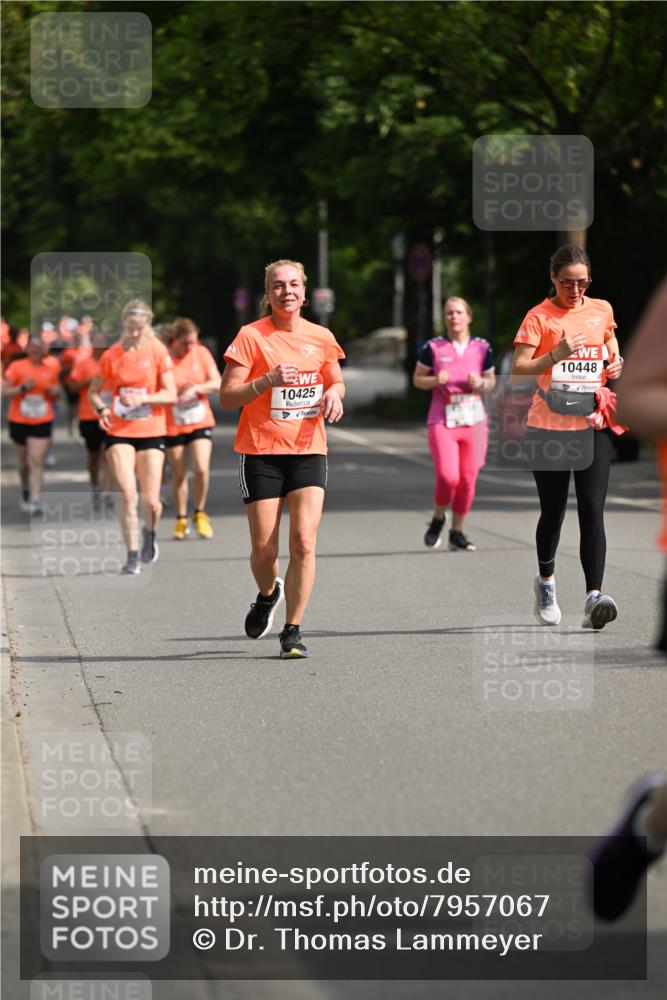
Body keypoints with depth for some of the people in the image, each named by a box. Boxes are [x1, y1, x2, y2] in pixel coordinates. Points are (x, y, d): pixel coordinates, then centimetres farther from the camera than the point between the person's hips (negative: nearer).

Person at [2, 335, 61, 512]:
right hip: (19, 422, 0)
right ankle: (25, 492, 38)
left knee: (36, 461, -13)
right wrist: (23, 387, -21)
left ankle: (35, 500, -18)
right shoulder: (17, 366, -3)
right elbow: (6, 392, -7)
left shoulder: (51, 369, 5)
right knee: (24, 461, 13)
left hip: (42, 422, 0)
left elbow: (57, 395, 17)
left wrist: (54, 391, -6)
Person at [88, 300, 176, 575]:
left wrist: (142, 399, -19)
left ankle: (149, 532, 33)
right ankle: (133, 555, -5)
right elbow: (93, 391, 11)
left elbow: (171, 395, -5)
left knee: (151, 500, -1)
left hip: (151, 431, 0)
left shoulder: (157, 352, -2)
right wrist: (101, 409, -9)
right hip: (119, 431, 0)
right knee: (127, 494, -13)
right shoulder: (111, 355, 2)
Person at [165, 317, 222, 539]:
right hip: (173, 426, -1)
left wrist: (196, 388, -18)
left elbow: (217, 383, -3)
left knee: (201, 468, -14)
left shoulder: (202, 353, -1)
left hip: (201, 422, 1)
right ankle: (181, 519, 20)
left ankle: (200, 514, 5)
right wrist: (178, 391, -23)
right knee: (179, 475, 4)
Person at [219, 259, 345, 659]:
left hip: (309, 450, 2)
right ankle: (268, 595, 34)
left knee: (304, 541, -12)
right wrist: (268, 380, -21)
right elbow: (227, 397, -7)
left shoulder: (321, 337, 6)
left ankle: (293, 630, -1)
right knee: (264, 549, -1)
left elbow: (336, 382, 22)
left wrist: (334, 393, -1)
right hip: (261, 451, -2)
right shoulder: (251, 336, -4)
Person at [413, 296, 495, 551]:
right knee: (448, 477, -15)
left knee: (468, 479, 2)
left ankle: (457, 532, 17)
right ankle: (438, 518, 14)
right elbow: (417, 379, 7)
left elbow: (491, 380, 14)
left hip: (474, 420, 2)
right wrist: (436, 381, -13)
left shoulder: (482, 348, 4)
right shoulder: (433, 348, -1)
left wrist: (480, 383, -9)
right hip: (442, 421, -2)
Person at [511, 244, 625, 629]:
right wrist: (554, 356, -23)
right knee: (553, 510, 8)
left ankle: (595, 596, -18)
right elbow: (517, 369, -9)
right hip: (550, 426, -2)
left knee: (592, 511, -10)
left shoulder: (602, 310, 9)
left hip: (594, 424, 2)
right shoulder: (540, 317, -3)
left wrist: (617, 366, 2)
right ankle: (546, 582, 33)